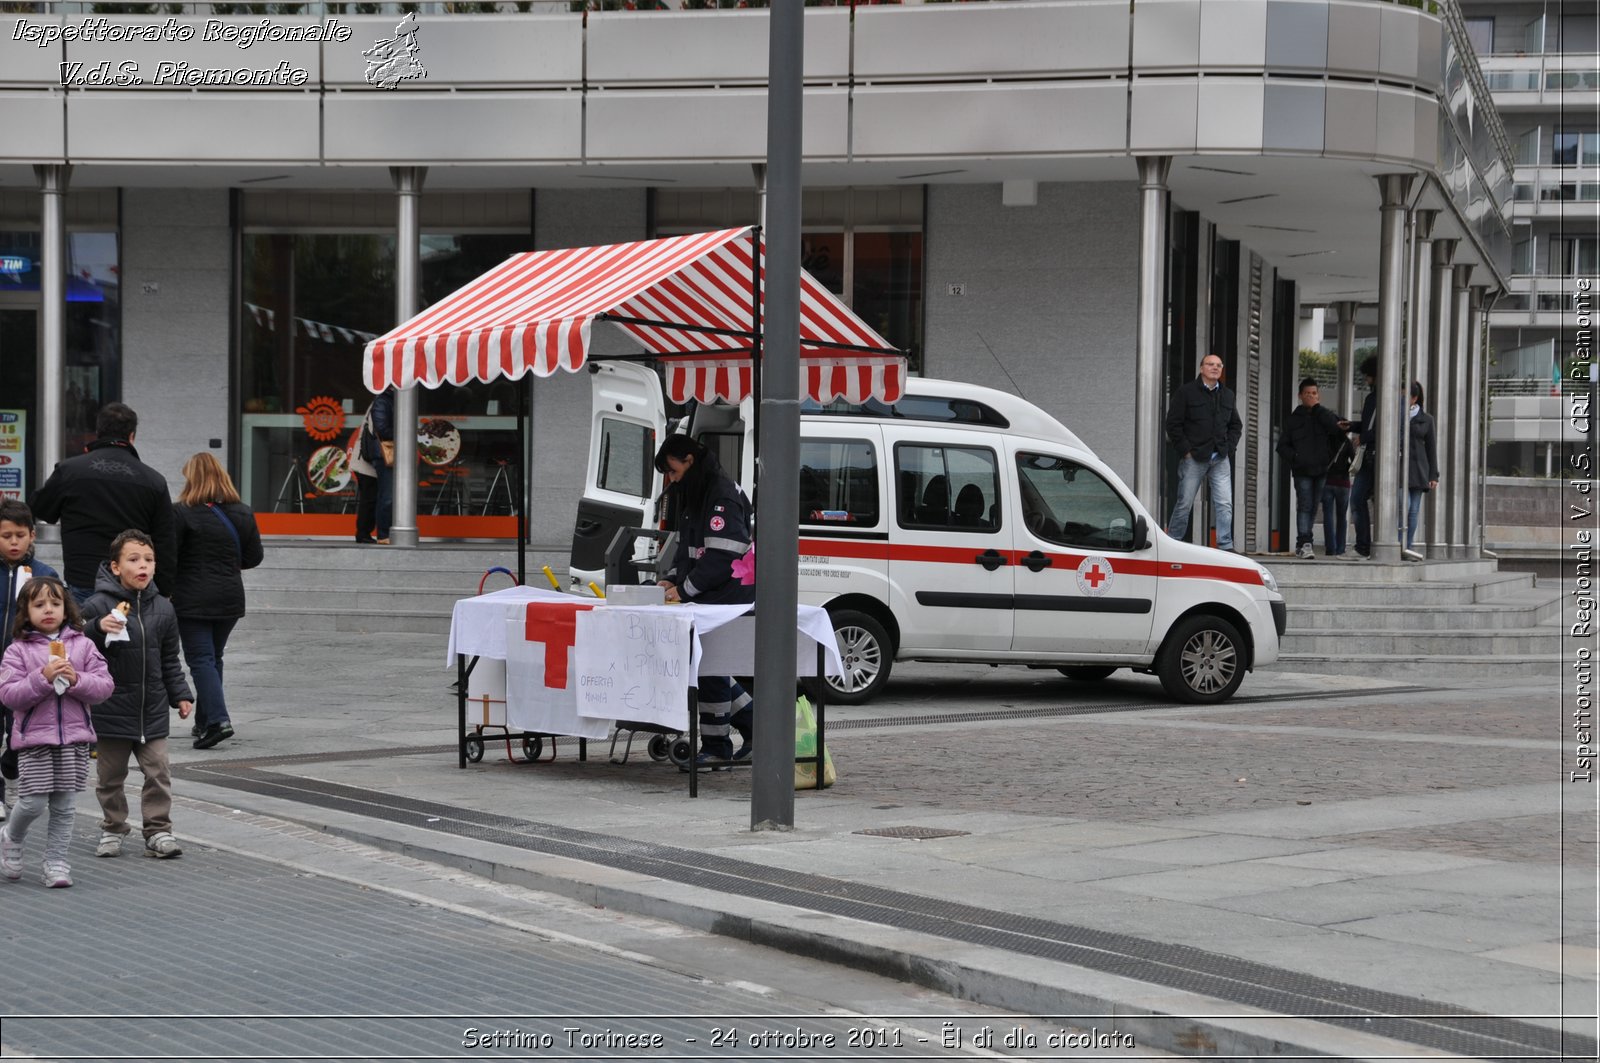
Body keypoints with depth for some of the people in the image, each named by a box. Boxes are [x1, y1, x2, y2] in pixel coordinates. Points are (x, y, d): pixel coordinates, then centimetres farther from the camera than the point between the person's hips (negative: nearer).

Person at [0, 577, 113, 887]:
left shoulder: (82, 645, 5)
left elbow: (104, 686, 1)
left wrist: (76, 680, -16)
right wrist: (43, 678, -21)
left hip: (74, 736, 2)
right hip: (34, 737, -2)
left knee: (64, 806, 5)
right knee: (34, 803, -4)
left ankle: (56, 861, 15)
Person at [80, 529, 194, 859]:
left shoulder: (162, 608, 5)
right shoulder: (98, 606, -10)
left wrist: (181, 695, 9)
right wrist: (98, 628, -28)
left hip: (152, 710, 3)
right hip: (111, 708, -3)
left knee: (158, 772, 1)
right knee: (111, 776, 9)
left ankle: (158, 831, 9)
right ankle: (112, 829, 23)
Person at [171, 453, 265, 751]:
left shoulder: (181, 513, -11)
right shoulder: (242, 513, 5)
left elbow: (168, 558, -12)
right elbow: (254, 556, 10)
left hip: (192, 600, -5)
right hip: (230, 598, 5)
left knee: (201, 659, -4)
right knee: (214, 657, 18)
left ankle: (217, 720, -19)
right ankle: (204, 721, 23)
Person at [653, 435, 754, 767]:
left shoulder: (724, 497, -16)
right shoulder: (694, 496, 16)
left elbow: (721, 556, -22)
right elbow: (688, 549, 22)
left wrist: (684, 589, -18)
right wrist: (672, 579, 5)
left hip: (729, 601, -10)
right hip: (708, 602, 10)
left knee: (712, 668, -5)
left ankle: (715, 746, 4)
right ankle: (755, 727, 22)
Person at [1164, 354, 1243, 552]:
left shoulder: (1227, 395, 14)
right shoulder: (1185, 393, -2)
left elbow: (1236, 425, 22)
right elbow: (1173, 424, -4)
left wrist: (1228, 447, 7)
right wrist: (1186, 450, -9)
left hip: (1220, 459, 4)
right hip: (1193, 459, -4)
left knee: (1225, 504, -5)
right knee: (1185, 503, 1)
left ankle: (1225, 546, -3)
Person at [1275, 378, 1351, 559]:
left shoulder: (1325, 415, 10)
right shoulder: (1293, 419, 9)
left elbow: (1334, 426, -14)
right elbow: (1282, 446, 9)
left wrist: (1317, 407, -10)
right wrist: (1294, 457, -9)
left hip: (1321, 470, 2)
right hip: (1302, 470, -2)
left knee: (1313, 507, 7)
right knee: (1305, 505, -14)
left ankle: (1302, 544, 16)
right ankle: (1304, 542, -20)